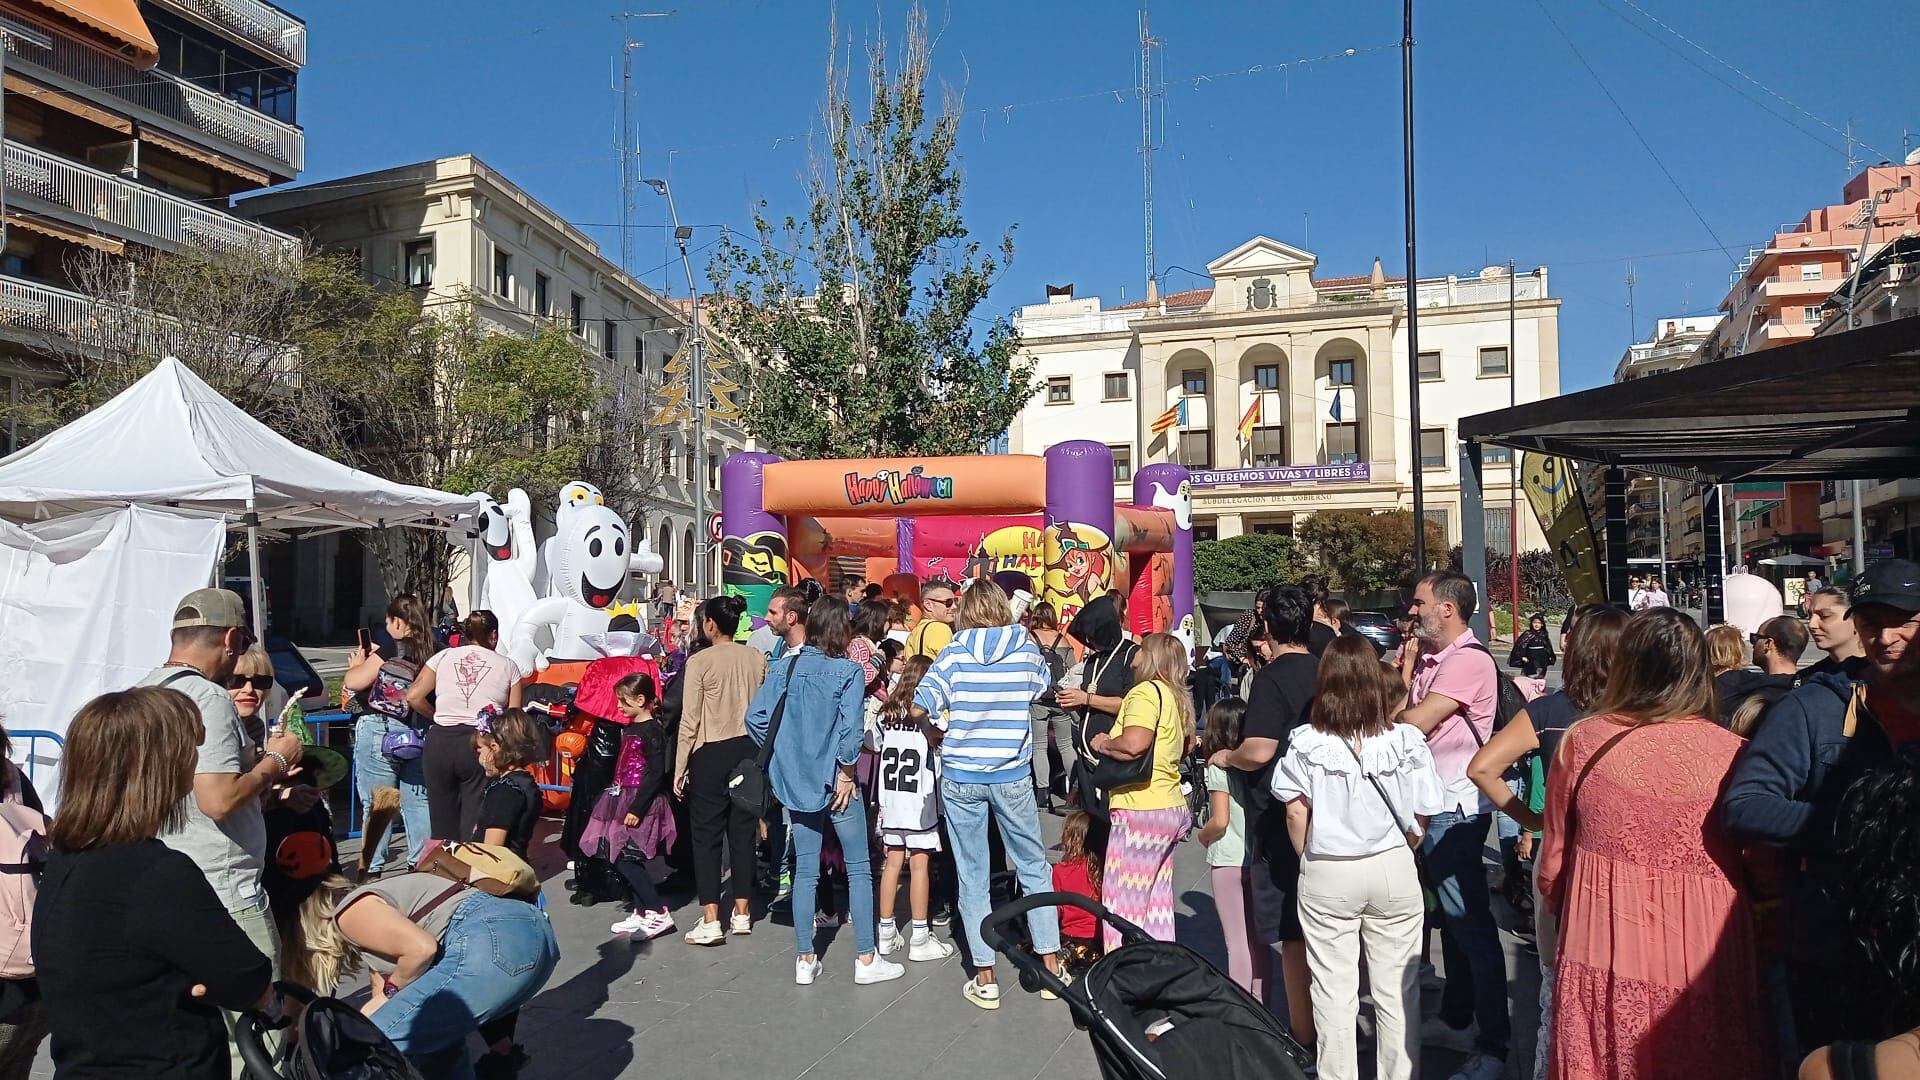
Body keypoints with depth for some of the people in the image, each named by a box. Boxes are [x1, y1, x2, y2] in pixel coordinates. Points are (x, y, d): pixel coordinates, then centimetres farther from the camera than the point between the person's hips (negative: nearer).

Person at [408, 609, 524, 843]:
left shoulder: (443, 657, 8)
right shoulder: (507, 666, 5)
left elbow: (413, 697, 2)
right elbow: (514, 715, -1)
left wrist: (438, 716, 17)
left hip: (439, 742, 2)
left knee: (442, 826, 12)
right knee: (474, 826, 1)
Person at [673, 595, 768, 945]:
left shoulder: (699, 661, -10)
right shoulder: (757, 658, 2)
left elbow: (690, 721, -9)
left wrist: (679, 768, -2)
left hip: (711, 753, -4)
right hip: (749, 750, 5)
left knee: (706, 834, 4)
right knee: (743, 831, 12)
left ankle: (710, 921, 3)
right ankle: (742, 913, 20)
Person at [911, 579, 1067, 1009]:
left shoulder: (956, 651, -6)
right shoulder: (1027, 648, -2)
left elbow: (920, 706, -14)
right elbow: (1041, 685, 18)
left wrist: (944, 721, 3)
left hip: (961, 776, -1)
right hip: (1012, 775, 1)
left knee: (972, 877, 8)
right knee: (1033, 866, 16)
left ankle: (985, 979, 14)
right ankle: (1050, 964, 20)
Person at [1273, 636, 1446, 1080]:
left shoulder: (1306, 743, -11)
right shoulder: (1407, 740, -9)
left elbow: (1295, 814, -8)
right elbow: (1421, 819, -3)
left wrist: (1311, 860, 8)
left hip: (1325, 875, -1)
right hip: (1393, 870, 1)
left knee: (1333, 991, 10)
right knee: (1397, 990, 14)